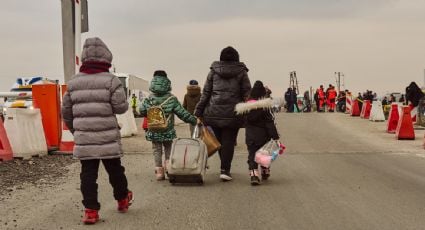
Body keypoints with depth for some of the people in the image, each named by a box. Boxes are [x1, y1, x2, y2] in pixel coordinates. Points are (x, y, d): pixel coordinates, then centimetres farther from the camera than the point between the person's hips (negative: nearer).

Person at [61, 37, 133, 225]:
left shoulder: (73, 82, 8)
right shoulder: (110, 80, -6)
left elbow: (66, 111, 13)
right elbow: (121, 107, -8)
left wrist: (74, 129, 27)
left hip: (83, 139, 3)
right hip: (107, 138, -2)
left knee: (88, 174, 5)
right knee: (114, 169, 14)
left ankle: (90, 210, 3)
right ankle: (122, 199, 32)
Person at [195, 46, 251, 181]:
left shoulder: (213, 71, 8)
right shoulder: (241, 72, 4)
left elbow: (205, 93, 6)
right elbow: (247, 94, 0)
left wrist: (198, 113, 7)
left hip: (214, 112, 2)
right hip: (233, 114, -2)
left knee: (219, 140, 13)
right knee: (229, 142, 1)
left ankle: (225, 168, 21)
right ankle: (225, 170, -7)